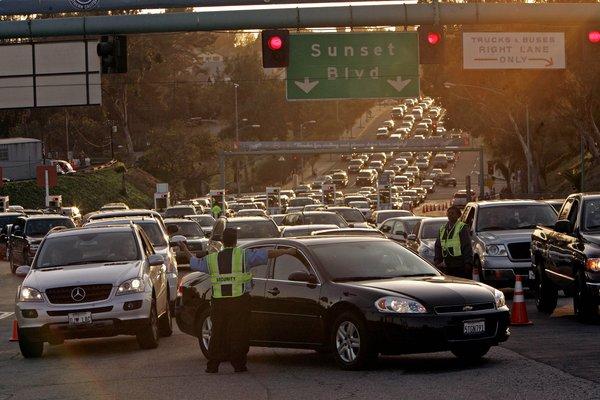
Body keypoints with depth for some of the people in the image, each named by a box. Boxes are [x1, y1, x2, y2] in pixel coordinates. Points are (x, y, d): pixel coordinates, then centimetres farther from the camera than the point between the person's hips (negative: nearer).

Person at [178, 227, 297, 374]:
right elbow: (266, 254, -6)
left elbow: (195, 263, 24)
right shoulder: (243, 255, -3)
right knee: (238, 334, 4)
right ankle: (238, 364, 4)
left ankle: (212, 365, 11)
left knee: (217, 333, 10)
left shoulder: (212, 259, 7)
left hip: (218, 303, 3)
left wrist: (186, 251, 42)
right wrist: (286, 251, 2)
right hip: (239, 301, -3)